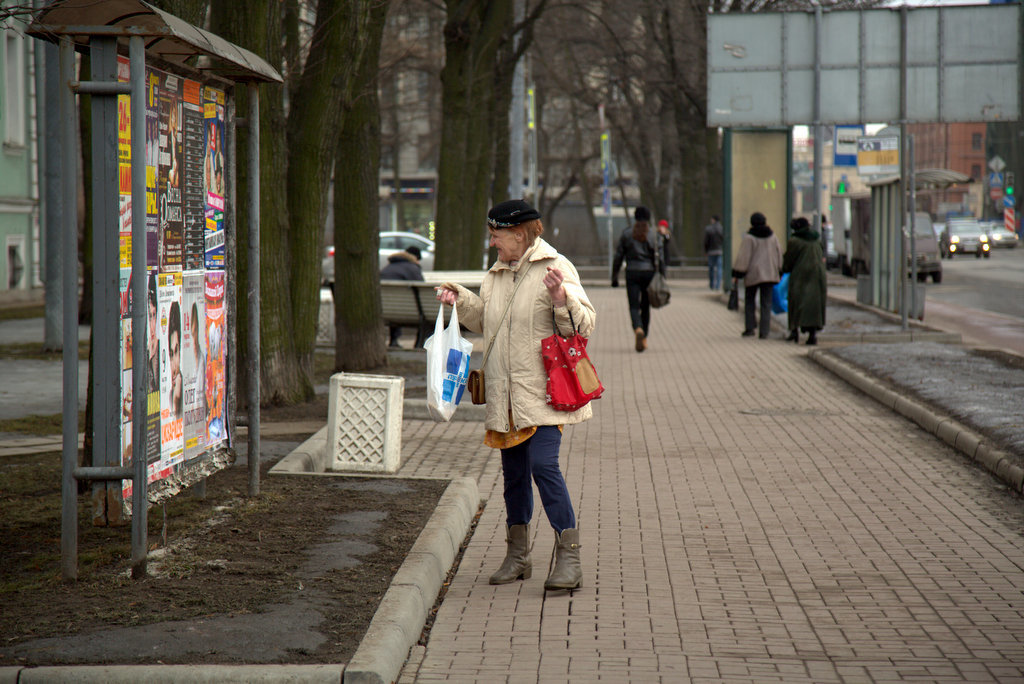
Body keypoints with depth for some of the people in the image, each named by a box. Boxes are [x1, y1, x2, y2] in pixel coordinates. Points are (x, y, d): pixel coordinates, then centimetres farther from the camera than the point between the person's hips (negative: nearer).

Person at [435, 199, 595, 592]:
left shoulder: (555, 268, -6)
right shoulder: (496, 275, 15)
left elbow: (584, 324, -11)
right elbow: (484, 321, 28)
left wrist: (561, 299, -28)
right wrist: (460, 300, 14)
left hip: (542, 392, -7)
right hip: (506, 394, 7)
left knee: (543, 464, -17)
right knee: (513, 470, 12)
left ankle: (569, 559, -12)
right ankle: (517, 555, 24)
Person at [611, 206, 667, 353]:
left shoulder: (627, 234, 2)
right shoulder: (655, 236, 2)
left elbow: (618, 257, 2)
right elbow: (660, 259, -2)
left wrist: (614, 277, 8)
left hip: (632, 273, -1)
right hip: (649, 273, 1)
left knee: (634, 306, -3)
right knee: (645, 306, 15)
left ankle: (638, 330, -32)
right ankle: (644, 338, 21)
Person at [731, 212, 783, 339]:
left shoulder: (749, 238, -10)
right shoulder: (772, 236, 5)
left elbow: (743, 257, -12)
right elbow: (779, 254, 11)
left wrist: (736, 275, -9)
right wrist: (778, 271, 22)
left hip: (752, 273, -3)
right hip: (769, 274, 3)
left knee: (749, 301, 13)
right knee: (766, 303, 4)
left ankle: (750, 328, 7)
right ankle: (764, 331, -2)